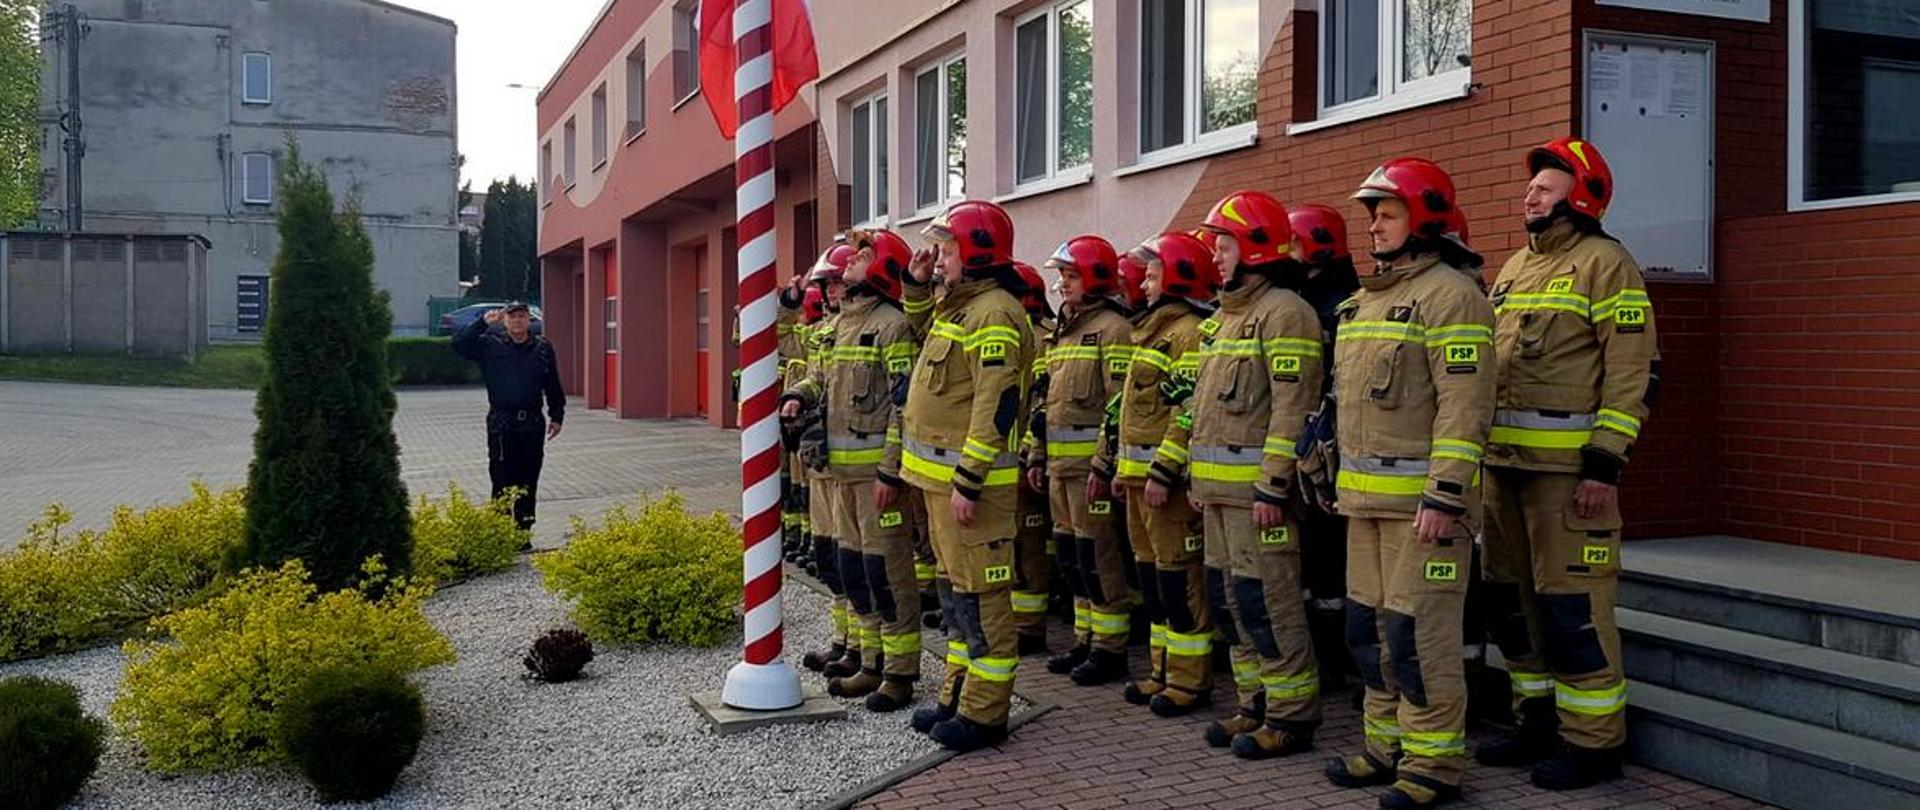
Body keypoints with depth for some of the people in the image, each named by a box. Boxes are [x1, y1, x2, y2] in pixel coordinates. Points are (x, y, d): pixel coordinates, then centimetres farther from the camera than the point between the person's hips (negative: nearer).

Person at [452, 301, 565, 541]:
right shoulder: (490, 344, 2)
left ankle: (523, 534, 17)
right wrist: (483, 323, -15)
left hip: (533, 424, 2)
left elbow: (553, 386, 12)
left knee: (528, 483, 8)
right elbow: (460, 345, -11)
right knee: (502, 481, -2)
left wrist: (556, 416, 11)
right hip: (501, 424, -2)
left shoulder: (543, 348, 8)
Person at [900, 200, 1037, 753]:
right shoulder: (958, 307, 16)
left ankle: (984, 712, 3)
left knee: (980, 593, -4)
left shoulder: (992, 314, -16)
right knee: (955, 587, 17)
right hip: (942, 476, 11)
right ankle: (958, 695, 28)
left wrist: (967, 481, -24)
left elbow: (997, 406, -23)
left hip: (969, 480, -11)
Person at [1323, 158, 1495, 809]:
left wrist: (1443, 497, -23)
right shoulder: (1363, 300, 18)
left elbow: (1465, 406, -18)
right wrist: (1342, 478, 22)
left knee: (1418, 632, -5)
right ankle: (1387, 747, 27)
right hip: (1365, 498, 9)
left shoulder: (1449, 294, -11)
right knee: (1369, 627, 14)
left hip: (1421, 499, -9)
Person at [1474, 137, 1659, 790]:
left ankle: (1594, 742, 7)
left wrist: (1605, 464, -18)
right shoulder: (1514, 268, 19)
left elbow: (1633, 371, -12)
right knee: (1510, 595, 14)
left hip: (1567, 466, -8)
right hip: (1503, 462, 8)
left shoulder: (1604, 264, -5)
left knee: (1572, 602, -5)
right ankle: (1539, 722, 27)